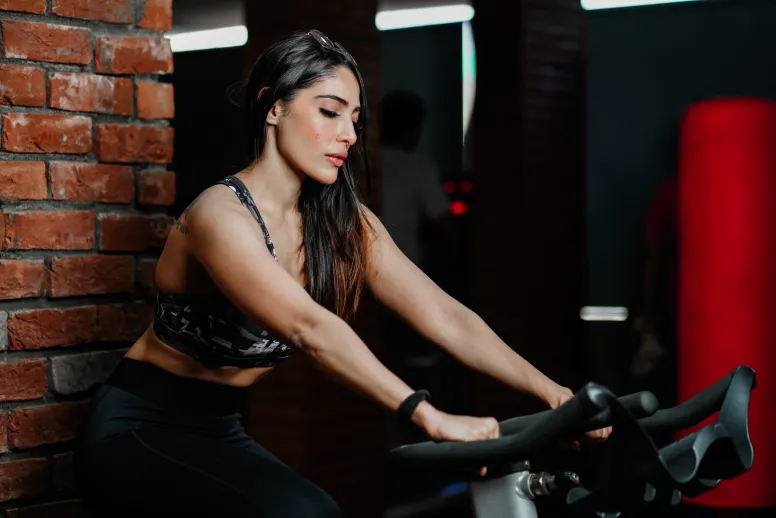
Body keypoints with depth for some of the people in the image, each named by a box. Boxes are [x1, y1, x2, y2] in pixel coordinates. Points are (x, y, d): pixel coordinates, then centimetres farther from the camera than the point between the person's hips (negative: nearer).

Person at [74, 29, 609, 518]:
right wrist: (429, 416, -47)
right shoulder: (220, 214, -23)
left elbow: (443, 315, -10)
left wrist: (549, 390, -22)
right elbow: (310, 330, -37)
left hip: (218, 430, 8)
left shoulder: (343, 222, -1)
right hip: (140, 431, -8)